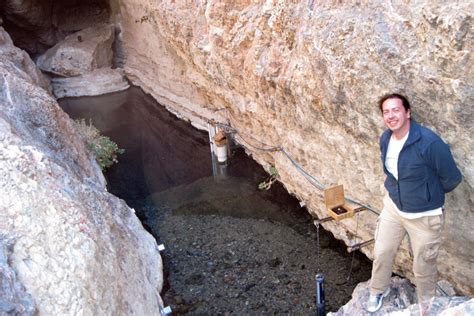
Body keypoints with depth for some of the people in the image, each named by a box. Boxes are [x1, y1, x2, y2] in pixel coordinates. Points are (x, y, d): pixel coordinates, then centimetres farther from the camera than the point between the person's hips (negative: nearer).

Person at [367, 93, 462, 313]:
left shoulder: (429, 142, -29)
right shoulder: (385, 139, -6)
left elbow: (452, 179, -16)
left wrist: (428, 194, 0)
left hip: (424, 216, -5)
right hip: (393, 206, 5)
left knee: (423, 267, 13)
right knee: (382, 252, 18)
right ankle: (379, 290, 46)